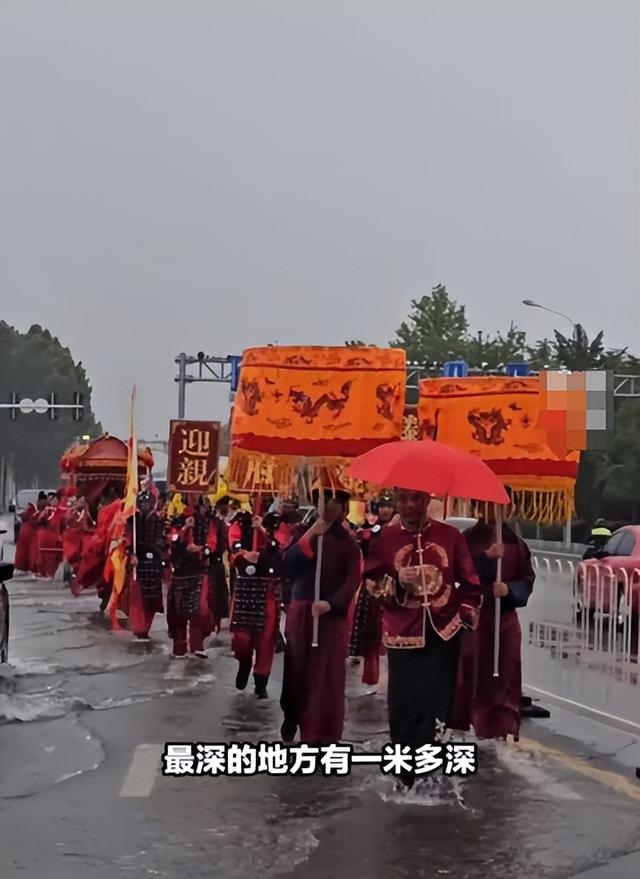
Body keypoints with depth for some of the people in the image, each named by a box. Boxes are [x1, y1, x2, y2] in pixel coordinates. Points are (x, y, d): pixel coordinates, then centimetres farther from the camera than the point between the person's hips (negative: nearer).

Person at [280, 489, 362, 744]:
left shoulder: (347, 540, 0)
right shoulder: (304, 532, 6)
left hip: (331, 614, -2)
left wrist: (331, 603, -23)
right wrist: (310, 536, -17)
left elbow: (354, 577, -9)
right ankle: (291, 716, 31)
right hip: (300, 611, 2)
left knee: (326, 674, -1)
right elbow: (287, 566, -8)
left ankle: (319, 733, 5)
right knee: (296, 668, 7)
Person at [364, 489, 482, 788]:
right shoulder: (385, 537, 2)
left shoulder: (450, 535, 3)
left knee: (438, 702, -1)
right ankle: (405, 775, 13)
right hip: (402, 634, 0)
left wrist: (467, 616, 2)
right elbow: (371, 581, 1)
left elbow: (470, 582, 10)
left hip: (443, 632, 0)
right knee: (403, 705, 0)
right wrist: (396, 582, -17)